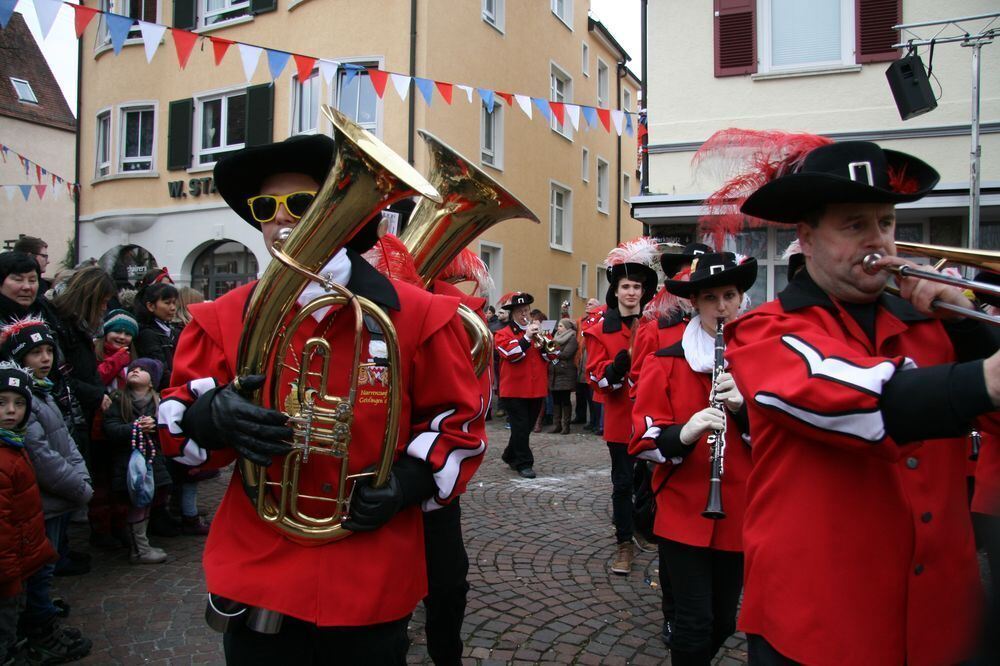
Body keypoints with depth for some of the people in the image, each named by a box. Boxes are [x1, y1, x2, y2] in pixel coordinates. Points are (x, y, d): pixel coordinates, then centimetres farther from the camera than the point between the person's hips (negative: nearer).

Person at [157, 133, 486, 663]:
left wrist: (411, 478, -14)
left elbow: (459, 419, 2)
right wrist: (212, 416, -18)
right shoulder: (225, 319, 2)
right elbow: (175, 420, 5)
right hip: (257, 577, 2)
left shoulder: (417, 316, -5)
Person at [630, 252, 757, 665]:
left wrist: (745, 407, -19)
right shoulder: (666, 362, -4)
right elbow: (642, 440, -8)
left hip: (740, 515, 3)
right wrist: (684, 434, -28)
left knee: (723, 622, 16)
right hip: (684, 513, -3)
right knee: (694, 627, -1)